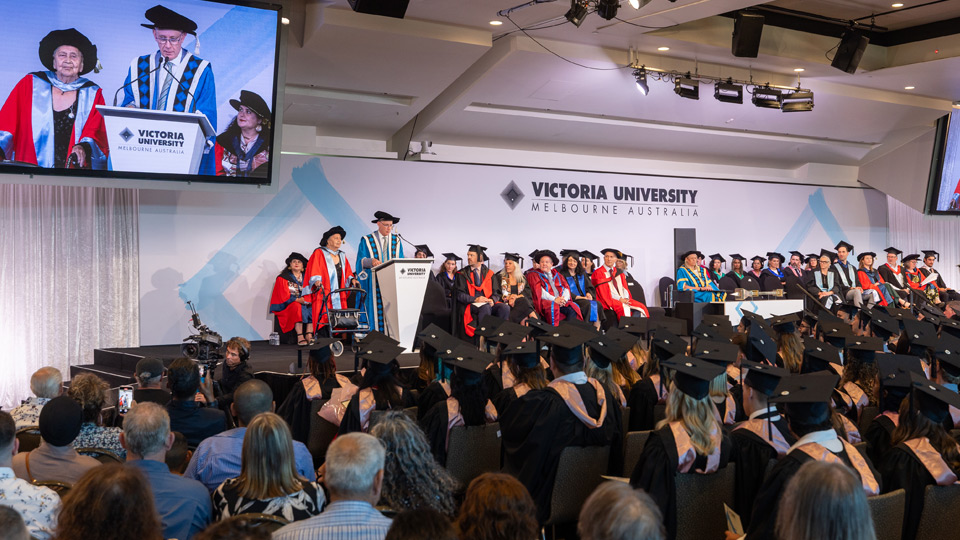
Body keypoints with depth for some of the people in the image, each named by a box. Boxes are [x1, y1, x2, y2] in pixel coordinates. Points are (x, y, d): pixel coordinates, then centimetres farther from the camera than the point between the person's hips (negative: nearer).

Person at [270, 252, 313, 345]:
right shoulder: (283, 278, 3)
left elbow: (309, 293, 10)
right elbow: (284, 296, -7)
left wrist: (306, 300, -13)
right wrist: (298, 300, -20)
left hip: (304, 303, 4)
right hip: (288, 305, -4)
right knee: (298, 307, -36)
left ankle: (309, 335, -33)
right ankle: (300, 337, -43)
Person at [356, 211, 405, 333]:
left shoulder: (396, 241, 15)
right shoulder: (367, 241, 5)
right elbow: (361, 261, -2)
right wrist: (371, 261, -22)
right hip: (374, 283, -3)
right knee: (376, 311, -9)